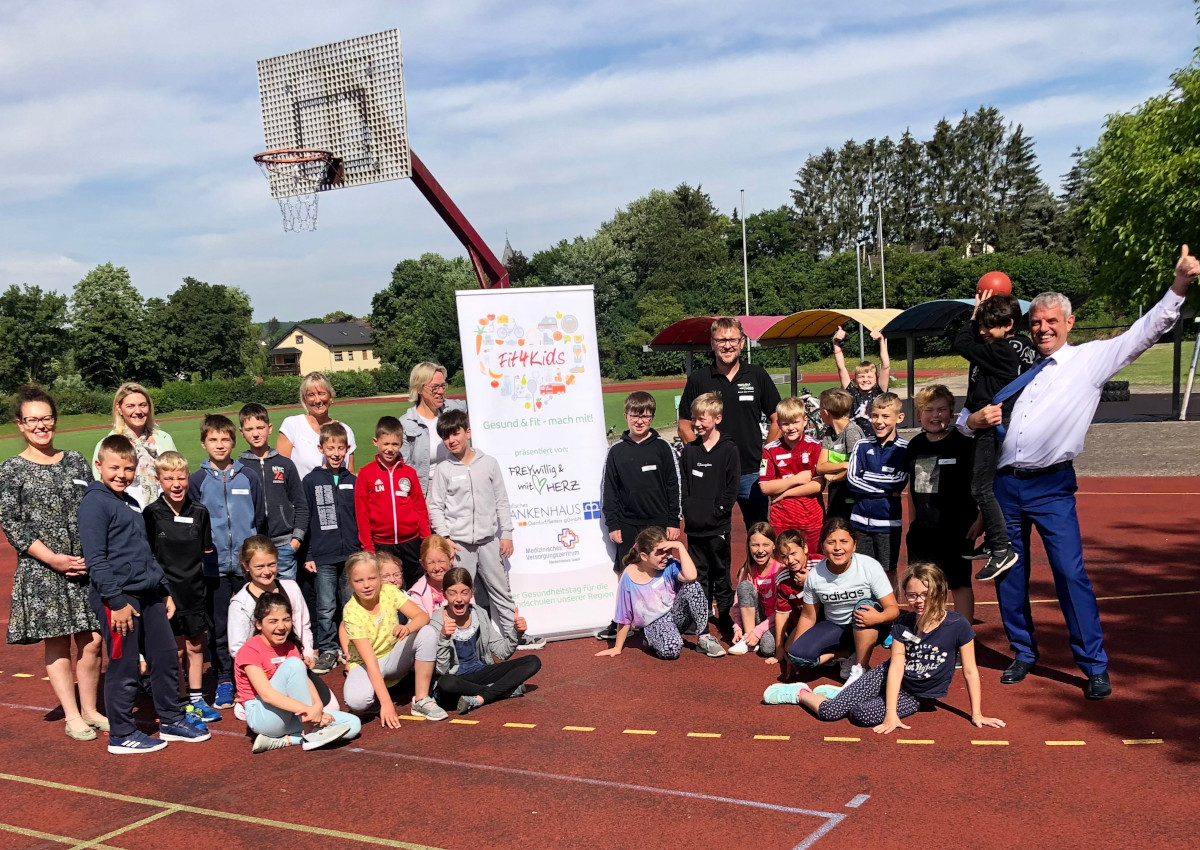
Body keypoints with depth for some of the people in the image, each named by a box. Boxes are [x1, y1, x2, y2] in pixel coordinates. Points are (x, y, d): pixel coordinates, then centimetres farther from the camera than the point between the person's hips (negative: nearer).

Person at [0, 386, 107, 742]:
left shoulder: (75, 461, 8)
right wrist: (52, 558, -13)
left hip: (85, 565, 3)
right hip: (41, 570, -3)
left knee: (91, 643, 3)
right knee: (57, 644, 4)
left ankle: (90, 710, 20)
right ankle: (72, 716, 16)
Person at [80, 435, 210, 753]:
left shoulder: (131, 503, 17)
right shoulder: (95, 502, -9)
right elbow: (96, 559, -16)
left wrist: (165, 591, 19)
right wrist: (116, 601, -19)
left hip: (149, 596, 8)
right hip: (119, 598, -8)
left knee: (166, 659, 12)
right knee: (124, 669, 1)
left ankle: (171, 721, 26)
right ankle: (122, 735, 14)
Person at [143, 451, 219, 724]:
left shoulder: (199, 512, 2)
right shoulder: (151, 514, -6)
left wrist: (199, 571, 1)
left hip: (195, 589, 3)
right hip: (167, 590, -3)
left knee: (195, 646, 12)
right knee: (176, 649, 4)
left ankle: (197, 699, 23)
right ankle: (181, 703, 16)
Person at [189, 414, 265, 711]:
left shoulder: (248, 478, 5)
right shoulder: (197, 481, 2)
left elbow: (260, 519, 10)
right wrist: (199, 550, -4)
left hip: (247, 564, 1)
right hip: (214, 567, -1)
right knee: (218, 628, 6)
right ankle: (224, 681, 17)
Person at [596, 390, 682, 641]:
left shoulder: (663, 447, -1)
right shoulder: (617, 451, 2)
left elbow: (674, 485, 0)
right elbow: (609, 490, 5)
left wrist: (673, 521, -3)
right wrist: (612, 524, 1)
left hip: (658, 523, -1)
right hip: (627, 524, 1)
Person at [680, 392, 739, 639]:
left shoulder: (729, 449, -4)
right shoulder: (689, 451, 7)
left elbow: (732, 488, -7)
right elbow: (683, 486, 8)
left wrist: (716, 512, -13)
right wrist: (689, 510, -4)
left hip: (718, 526, -3)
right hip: (694, 526, 4)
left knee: (721, 573, 7)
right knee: (699, 575, 10)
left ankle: (725, 618, 19)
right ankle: (701, 625, 17)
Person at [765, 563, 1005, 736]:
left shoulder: (957, 625, -18)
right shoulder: (902, 624, -12)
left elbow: (970, 671, -11)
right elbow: (896, 667, -17)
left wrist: (976, 715, -10)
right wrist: (891, 713, -25)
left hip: (917, 697, -1)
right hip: (887, 678, 1)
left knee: (863, 714, -26)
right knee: (830, 711, -14)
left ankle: (842, 694, 6)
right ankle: (800, 692, 17)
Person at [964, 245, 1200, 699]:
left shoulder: (1091, 359, 3)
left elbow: (1145, 331, -5)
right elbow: (969, 417, 16)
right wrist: (975, 419, -7)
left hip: (1052, 486, -4)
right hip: (1005, 483, 4)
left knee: (1071, 573, -8)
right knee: (1008, 574, 10)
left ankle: (1095, 667, 3)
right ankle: (1023, 654, 25)